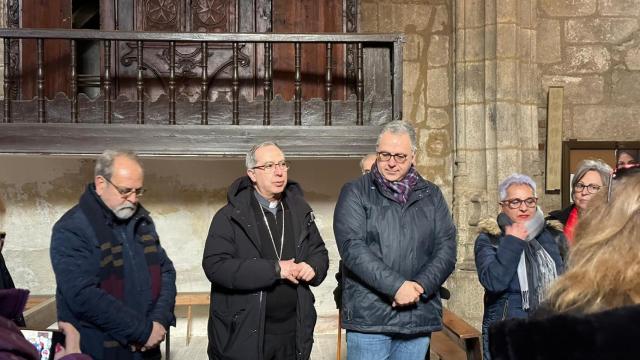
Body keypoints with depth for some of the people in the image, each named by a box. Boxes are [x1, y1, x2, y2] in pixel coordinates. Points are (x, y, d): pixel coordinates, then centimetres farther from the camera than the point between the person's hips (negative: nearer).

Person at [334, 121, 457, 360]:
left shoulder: (431, 195, 12)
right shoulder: (355, 193, 1)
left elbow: (446, 248, 5)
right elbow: (352, 247, -11)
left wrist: (421, 286, -12)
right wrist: (397, 285, -18)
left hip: (419, 318, 3)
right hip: (369, 317, -3)